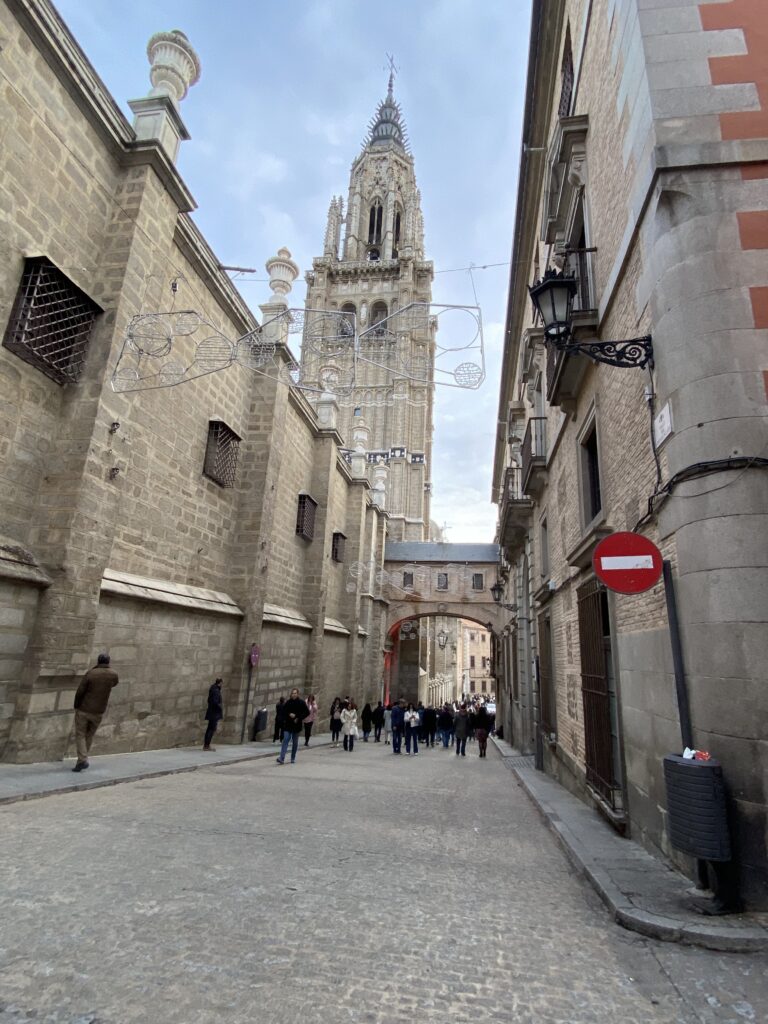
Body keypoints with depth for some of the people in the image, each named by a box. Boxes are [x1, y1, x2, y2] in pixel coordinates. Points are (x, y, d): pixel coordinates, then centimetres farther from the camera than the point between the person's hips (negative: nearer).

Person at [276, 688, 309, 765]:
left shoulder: (301, 703, -3)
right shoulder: (287, 702, 1)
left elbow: (307, 712, -2)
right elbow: (283, 711, 5)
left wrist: (299, 718, -10)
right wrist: (289, 714, -13)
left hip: (296, 725, 0)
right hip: (287, 725, 0)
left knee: (295, 743, 9)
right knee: (285, 740, -10)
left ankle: (293, 758, 21)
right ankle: (281, 758, -13)